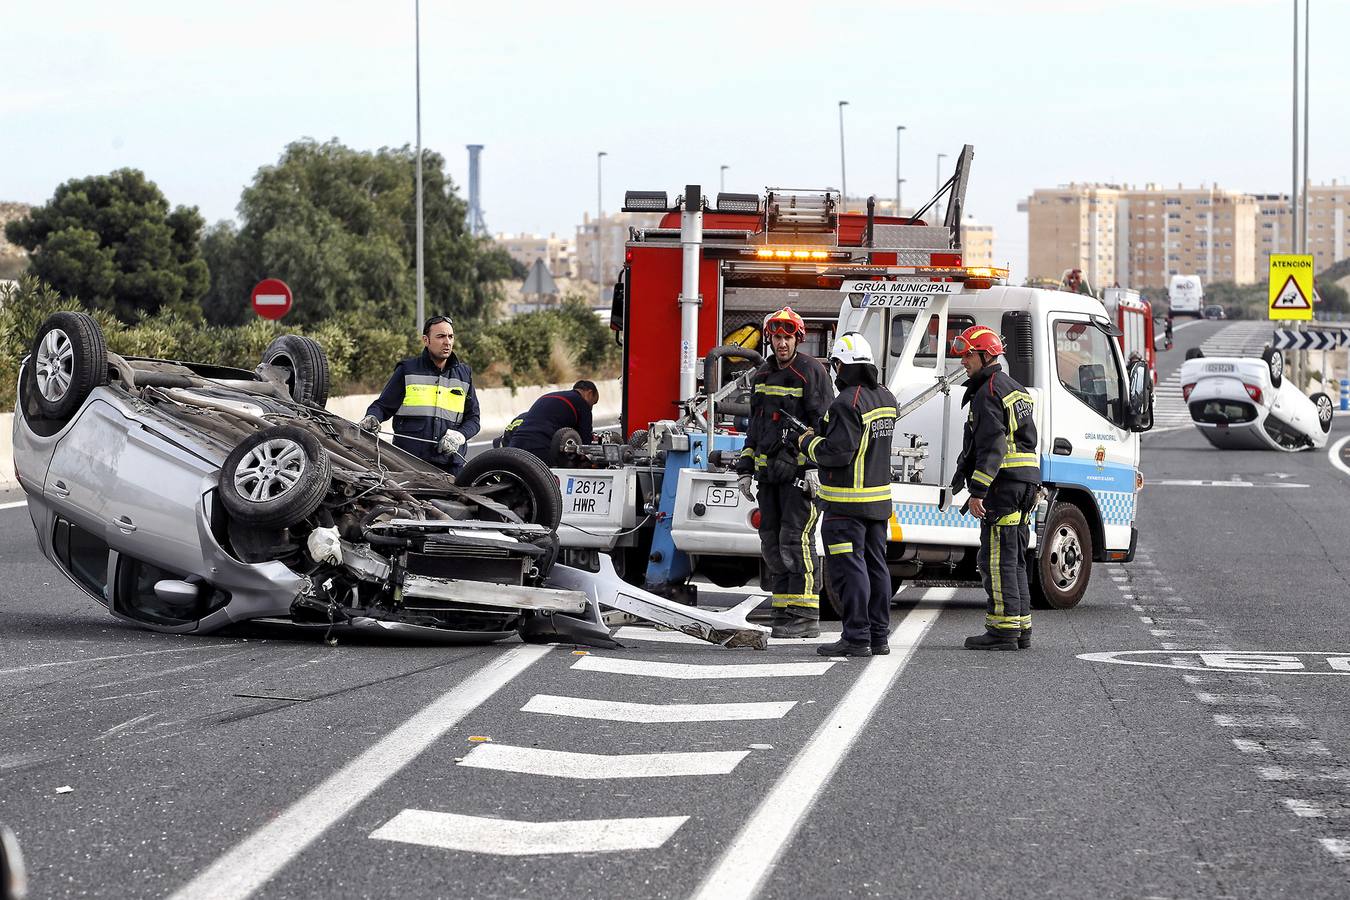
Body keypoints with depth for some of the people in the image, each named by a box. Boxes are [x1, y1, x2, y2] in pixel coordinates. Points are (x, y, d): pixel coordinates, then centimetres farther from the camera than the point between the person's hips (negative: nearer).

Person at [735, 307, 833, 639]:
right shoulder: (762, 376, 15)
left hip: (799, 473, -8)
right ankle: (784, 613, 13)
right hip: (770, 474, 8)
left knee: (796, 540, -12)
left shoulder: (811, 372, -7)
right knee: (771, 541, 7)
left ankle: (806, 617, -10)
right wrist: (745, 469, 19)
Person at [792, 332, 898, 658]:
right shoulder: (885, 398, 10)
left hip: (847, 503, -9)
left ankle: (856, 638, -7)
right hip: (879, 497, 9)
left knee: (848, 568, -6)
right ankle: (879, 636, 15)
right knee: (875, 565, 12)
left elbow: (837, 452, -22)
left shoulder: (847, 403, -19)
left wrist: (809, 442, -4)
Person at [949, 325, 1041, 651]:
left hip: (1002, 483, -10)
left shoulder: (988, 392, -11)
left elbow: (992, 447, -20)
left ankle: (1003, 629, -11)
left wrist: (977, 491, -22)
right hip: (1025, 482, 10)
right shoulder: (1015, 389, 21)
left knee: (996, 559, -9)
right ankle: (1021, 628, 14)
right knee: (1014, 559, 13)